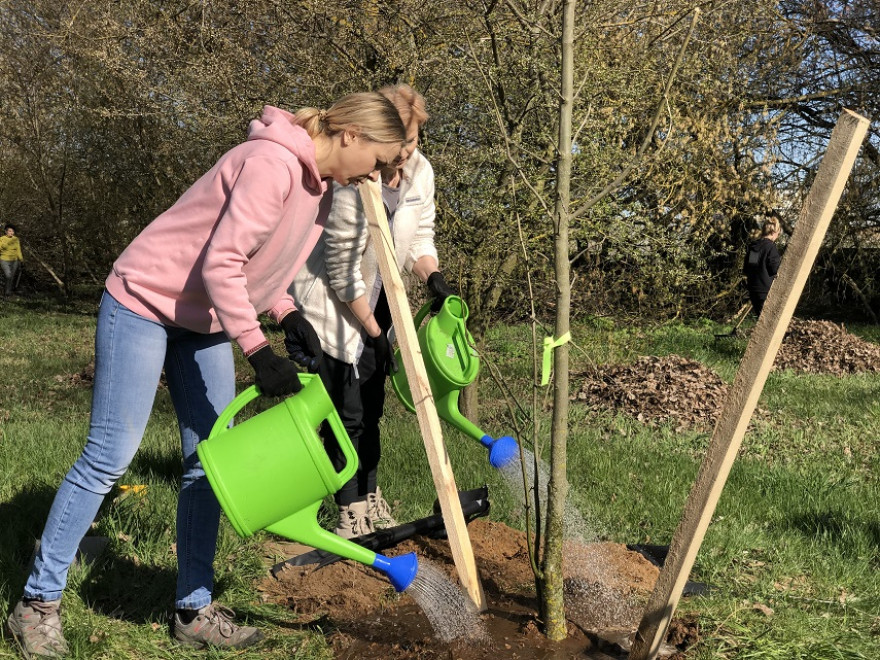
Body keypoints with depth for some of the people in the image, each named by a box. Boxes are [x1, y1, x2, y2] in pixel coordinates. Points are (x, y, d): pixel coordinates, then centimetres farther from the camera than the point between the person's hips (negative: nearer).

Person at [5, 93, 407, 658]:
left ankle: (194, 611, 15)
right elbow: (221, 263, -27)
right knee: (109, 456, -5)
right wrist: (258, 351, -28)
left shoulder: (318, 187, 7)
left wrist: (287, 314, -2)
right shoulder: (272, 162, -23)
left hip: (205, 322, 9)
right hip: (145, 301, -9)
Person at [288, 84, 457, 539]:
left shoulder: (420, 172, -5)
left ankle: (371, 502, 27)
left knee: (370, 408, 14)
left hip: (373, 305, 7)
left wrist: (433, 278, -16)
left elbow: (419, 237, 5)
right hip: (329, 310, -7)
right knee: (345, 412, -3)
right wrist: (373, 331, -15)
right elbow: (342, 271, -22)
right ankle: (352, 513, 9)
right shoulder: (351, 182, -28)